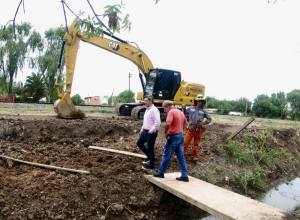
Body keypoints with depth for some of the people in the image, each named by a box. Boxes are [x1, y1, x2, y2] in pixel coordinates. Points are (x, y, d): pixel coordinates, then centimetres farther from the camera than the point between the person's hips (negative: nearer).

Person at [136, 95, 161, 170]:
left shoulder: (154, 110, -19)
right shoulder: (147, 110, 12)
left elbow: (158, 122, -25)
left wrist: (151, 131, -21)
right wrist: (141, 130, 20)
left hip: (151, 132, -10)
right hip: (145, 131, 10)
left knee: (150, 148, 1)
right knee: (139, 143, 17)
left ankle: (151, 165, 17)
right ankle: (149, 156, 33)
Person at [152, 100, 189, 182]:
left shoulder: (171, 112, -16)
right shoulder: (180, 112, 12)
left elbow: (168, 123, -30)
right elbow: (186, 123, 25)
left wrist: (166, 133, -16)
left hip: (173, 137, -8)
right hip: (180, 136, 8)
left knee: (166, 156, 6)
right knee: (181, 157, 9)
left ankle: (160, 172, 19)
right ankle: (184, 176, 10)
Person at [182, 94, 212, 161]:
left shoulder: (203, 111, 8)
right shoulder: (190, 108, 8)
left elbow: (209, 119, 13)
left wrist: (203, 122, -2)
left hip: (199, 129, 1)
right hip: (191, 128, -1)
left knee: (196, 144, 9)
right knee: (186, 142, -8)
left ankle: (194, 156, 21)